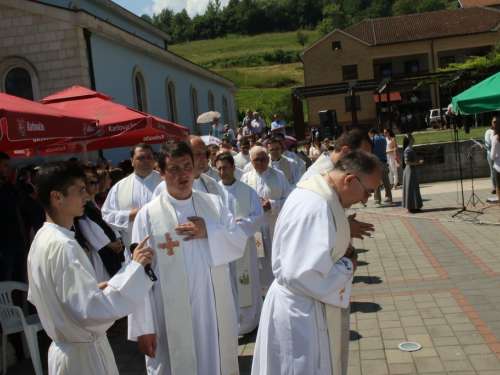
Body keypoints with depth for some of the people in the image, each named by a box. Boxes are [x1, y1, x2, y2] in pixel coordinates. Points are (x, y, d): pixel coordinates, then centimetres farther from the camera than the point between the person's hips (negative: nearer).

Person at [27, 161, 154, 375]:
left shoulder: (42, 239, 4)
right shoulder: (62, 245, -25)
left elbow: (36, 296, 16)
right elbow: (92, 311, -32)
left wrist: (92, 289, 10)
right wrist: (135, 267, -30)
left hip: (64, 349, 9)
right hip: (83, 356, -9)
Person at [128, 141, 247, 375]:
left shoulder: (214, 204, 3)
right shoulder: (148, 215, -8)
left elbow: (239, 243, 1)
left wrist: (210, 231, -16)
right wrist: (142, 326, -9)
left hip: (215, 312, 3)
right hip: (172, 318, -3)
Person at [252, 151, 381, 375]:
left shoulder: (318, 193, 5)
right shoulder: (315, 207, -28)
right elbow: (303, 275, -32)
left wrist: (342, 252, 4)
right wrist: (348, 266, -16)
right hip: (301, 316, -10)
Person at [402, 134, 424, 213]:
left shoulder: (411, 149, 12)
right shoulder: (408, 150, -17)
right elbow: (406, 162, -23)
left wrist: (418, 161, 10)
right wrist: (417, 163, -19)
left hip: (412, 171, 10)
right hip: (410, 171, -10)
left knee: (414, 188, 12)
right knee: (411, 188, -5)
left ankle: (413, 207, 17)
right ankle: (411, 207, 0)